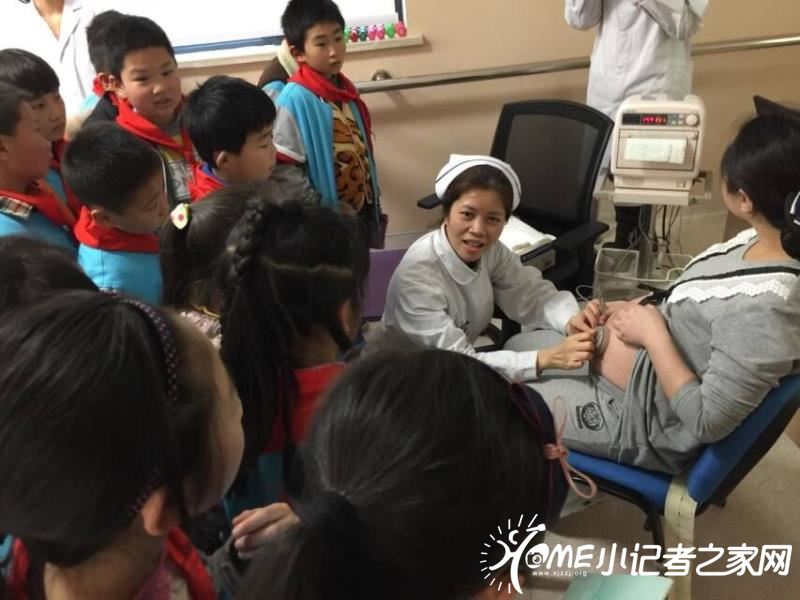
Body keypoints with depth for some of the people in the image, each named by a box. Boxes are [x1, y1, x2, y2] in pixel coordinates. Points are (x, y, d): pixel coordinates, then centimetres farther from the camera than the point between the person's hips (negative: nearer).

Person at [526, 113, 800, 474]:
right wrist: (641, 308, -3)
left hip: (646, 421, -9)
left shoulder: (763, 308, -36)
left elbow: (708, 423, -30)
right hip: (653, 357, 9)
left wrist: (652, 333, -25)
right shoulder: (770, 240, -9)